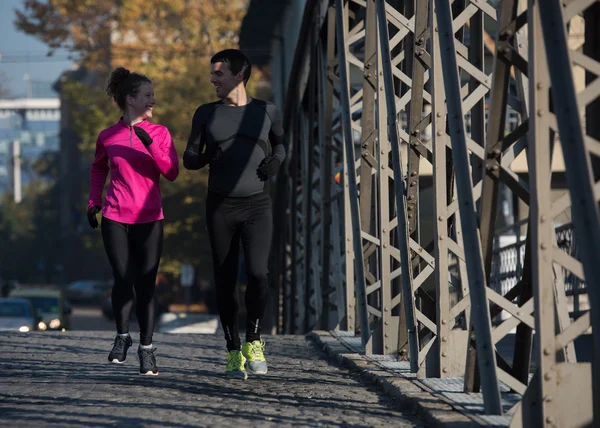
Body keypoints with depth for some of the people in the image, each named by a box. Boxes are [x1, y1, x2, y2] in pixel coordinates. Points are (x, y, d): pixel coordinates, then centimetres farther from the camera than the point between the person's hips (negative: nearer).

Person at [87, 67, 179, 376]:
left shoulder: (159, 133, 3)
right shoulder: (108, 137, 5)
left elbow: (171, 173, -7)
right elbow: (99, 168, 24)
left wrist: (150, 145, -18)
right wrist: (93, 202, 16)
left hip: (149, 220, 0)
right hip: (115, 218, 0)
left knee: (146, 285, -4)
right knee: (123, 281, -3)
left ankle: (146, 349, 4)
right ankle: (122, 336, 20)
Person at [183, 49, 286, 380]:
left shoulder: (266, 112, 6)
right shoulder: (206, 114, 6)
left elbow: (279, 142, 24)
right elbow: (189, 159, 10)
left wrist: (276, 160, 2)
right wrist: (206, 157, -11)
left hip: (257, 206, -1)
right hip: (221, 207, 1)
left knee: (258, 274, -17)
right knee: (225, 280, 0)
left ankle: (253, 340, 4)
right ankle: (234, 352, 11)